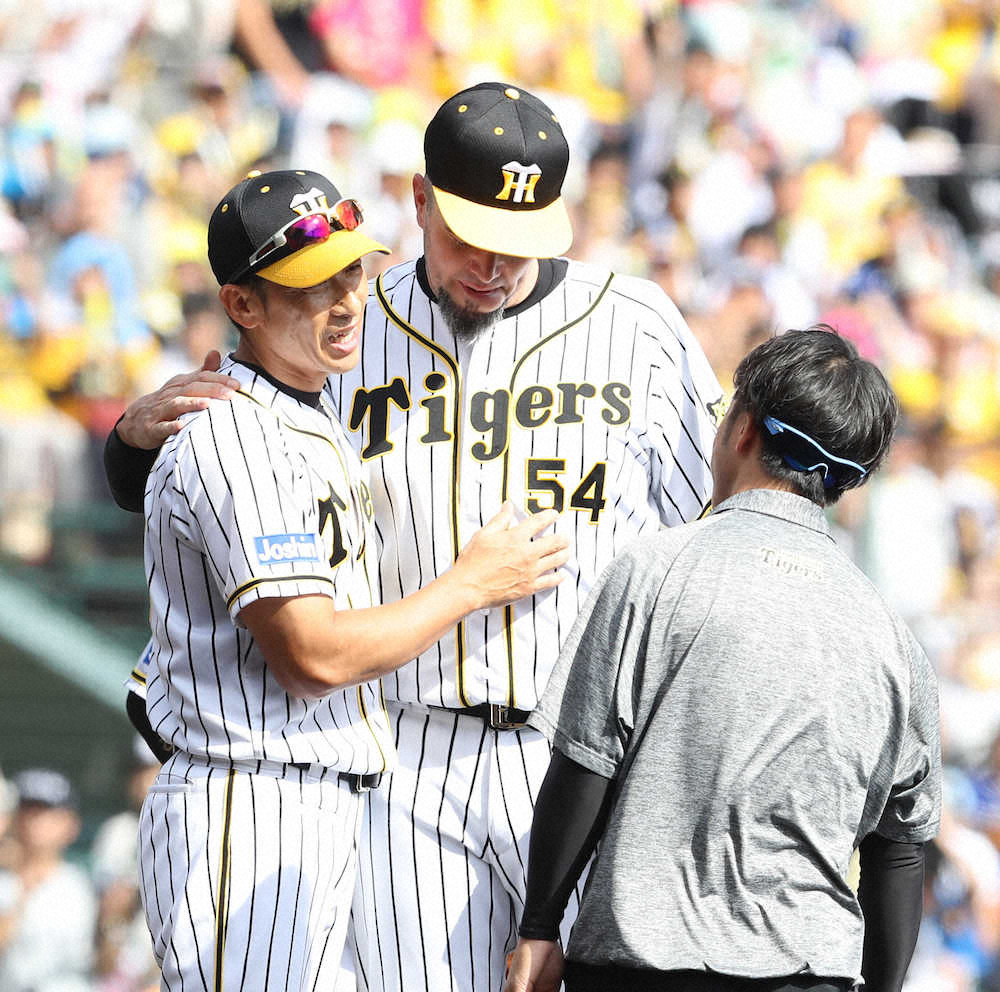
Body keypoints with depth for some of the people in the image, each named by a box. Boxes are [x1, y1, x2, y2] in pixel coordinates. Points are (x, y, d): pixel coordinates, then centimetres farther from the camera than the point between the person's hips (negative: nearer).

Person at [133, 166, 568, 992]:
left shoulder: (310, 428, 18)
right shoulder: (236, 438, -16)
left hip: (322, 817, 10)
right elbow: (313, 654, -20)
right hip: (247, 821, -10)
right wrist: (474, 584, -8)